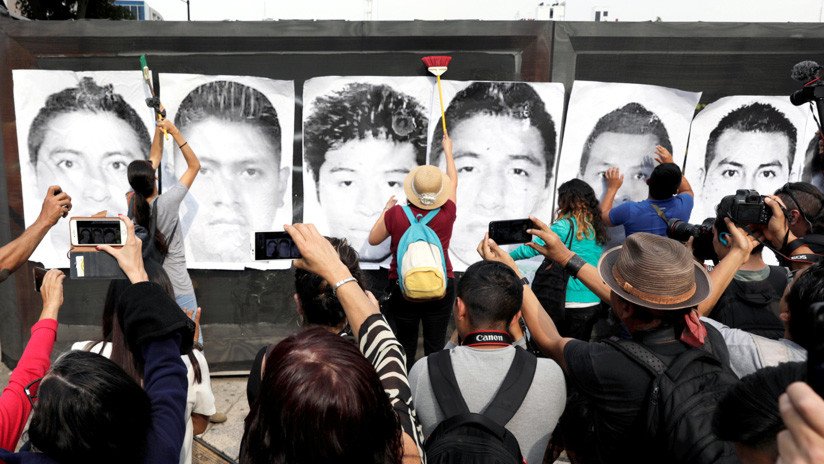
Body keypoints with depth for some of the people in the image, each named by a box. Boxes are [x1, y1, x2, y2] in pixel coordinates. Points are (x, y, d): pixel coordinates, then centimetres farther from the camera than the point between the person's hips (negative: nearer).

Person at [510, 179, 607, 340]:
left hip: (569, 303, -6)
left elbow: (533, 248, -11)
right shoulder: (597, 226, 7)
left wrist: (506, 257, 1)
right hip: (594, 302, 7)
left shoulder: (565, 225, -12)